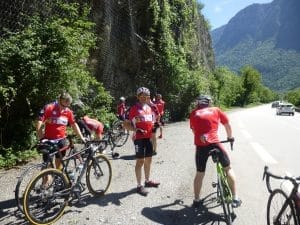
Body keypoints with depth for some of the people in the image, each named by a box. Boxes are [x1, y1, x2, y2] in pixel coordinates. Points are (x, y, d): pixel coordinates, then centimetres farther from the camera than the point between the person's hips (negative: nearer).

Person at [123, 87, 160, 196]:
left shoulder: (149, 108, 11)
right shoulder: (134, 108, -10)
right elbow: (126, 124, -12)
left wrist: (154, 126, 6)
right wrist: (136, 130, -25)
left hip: (148, 138, 7)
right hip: (139, 138, -7)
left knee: (148, 160, 16)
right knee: (140, 161, -1)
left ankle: (147, 181, 33)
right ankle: (139, 186, 10)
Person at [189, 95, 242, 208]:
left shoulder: (193, 113, 15)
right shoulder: (216, 110, 13)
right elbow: (227, 125, 20)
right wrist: (230, 137, 36)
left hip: (200, 145, 2)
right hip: (214, 143, -1)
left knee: (199, 173, 17)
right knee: (228, 168, 18)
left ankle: (196, 200, 27)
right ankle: (235, 198, 20)